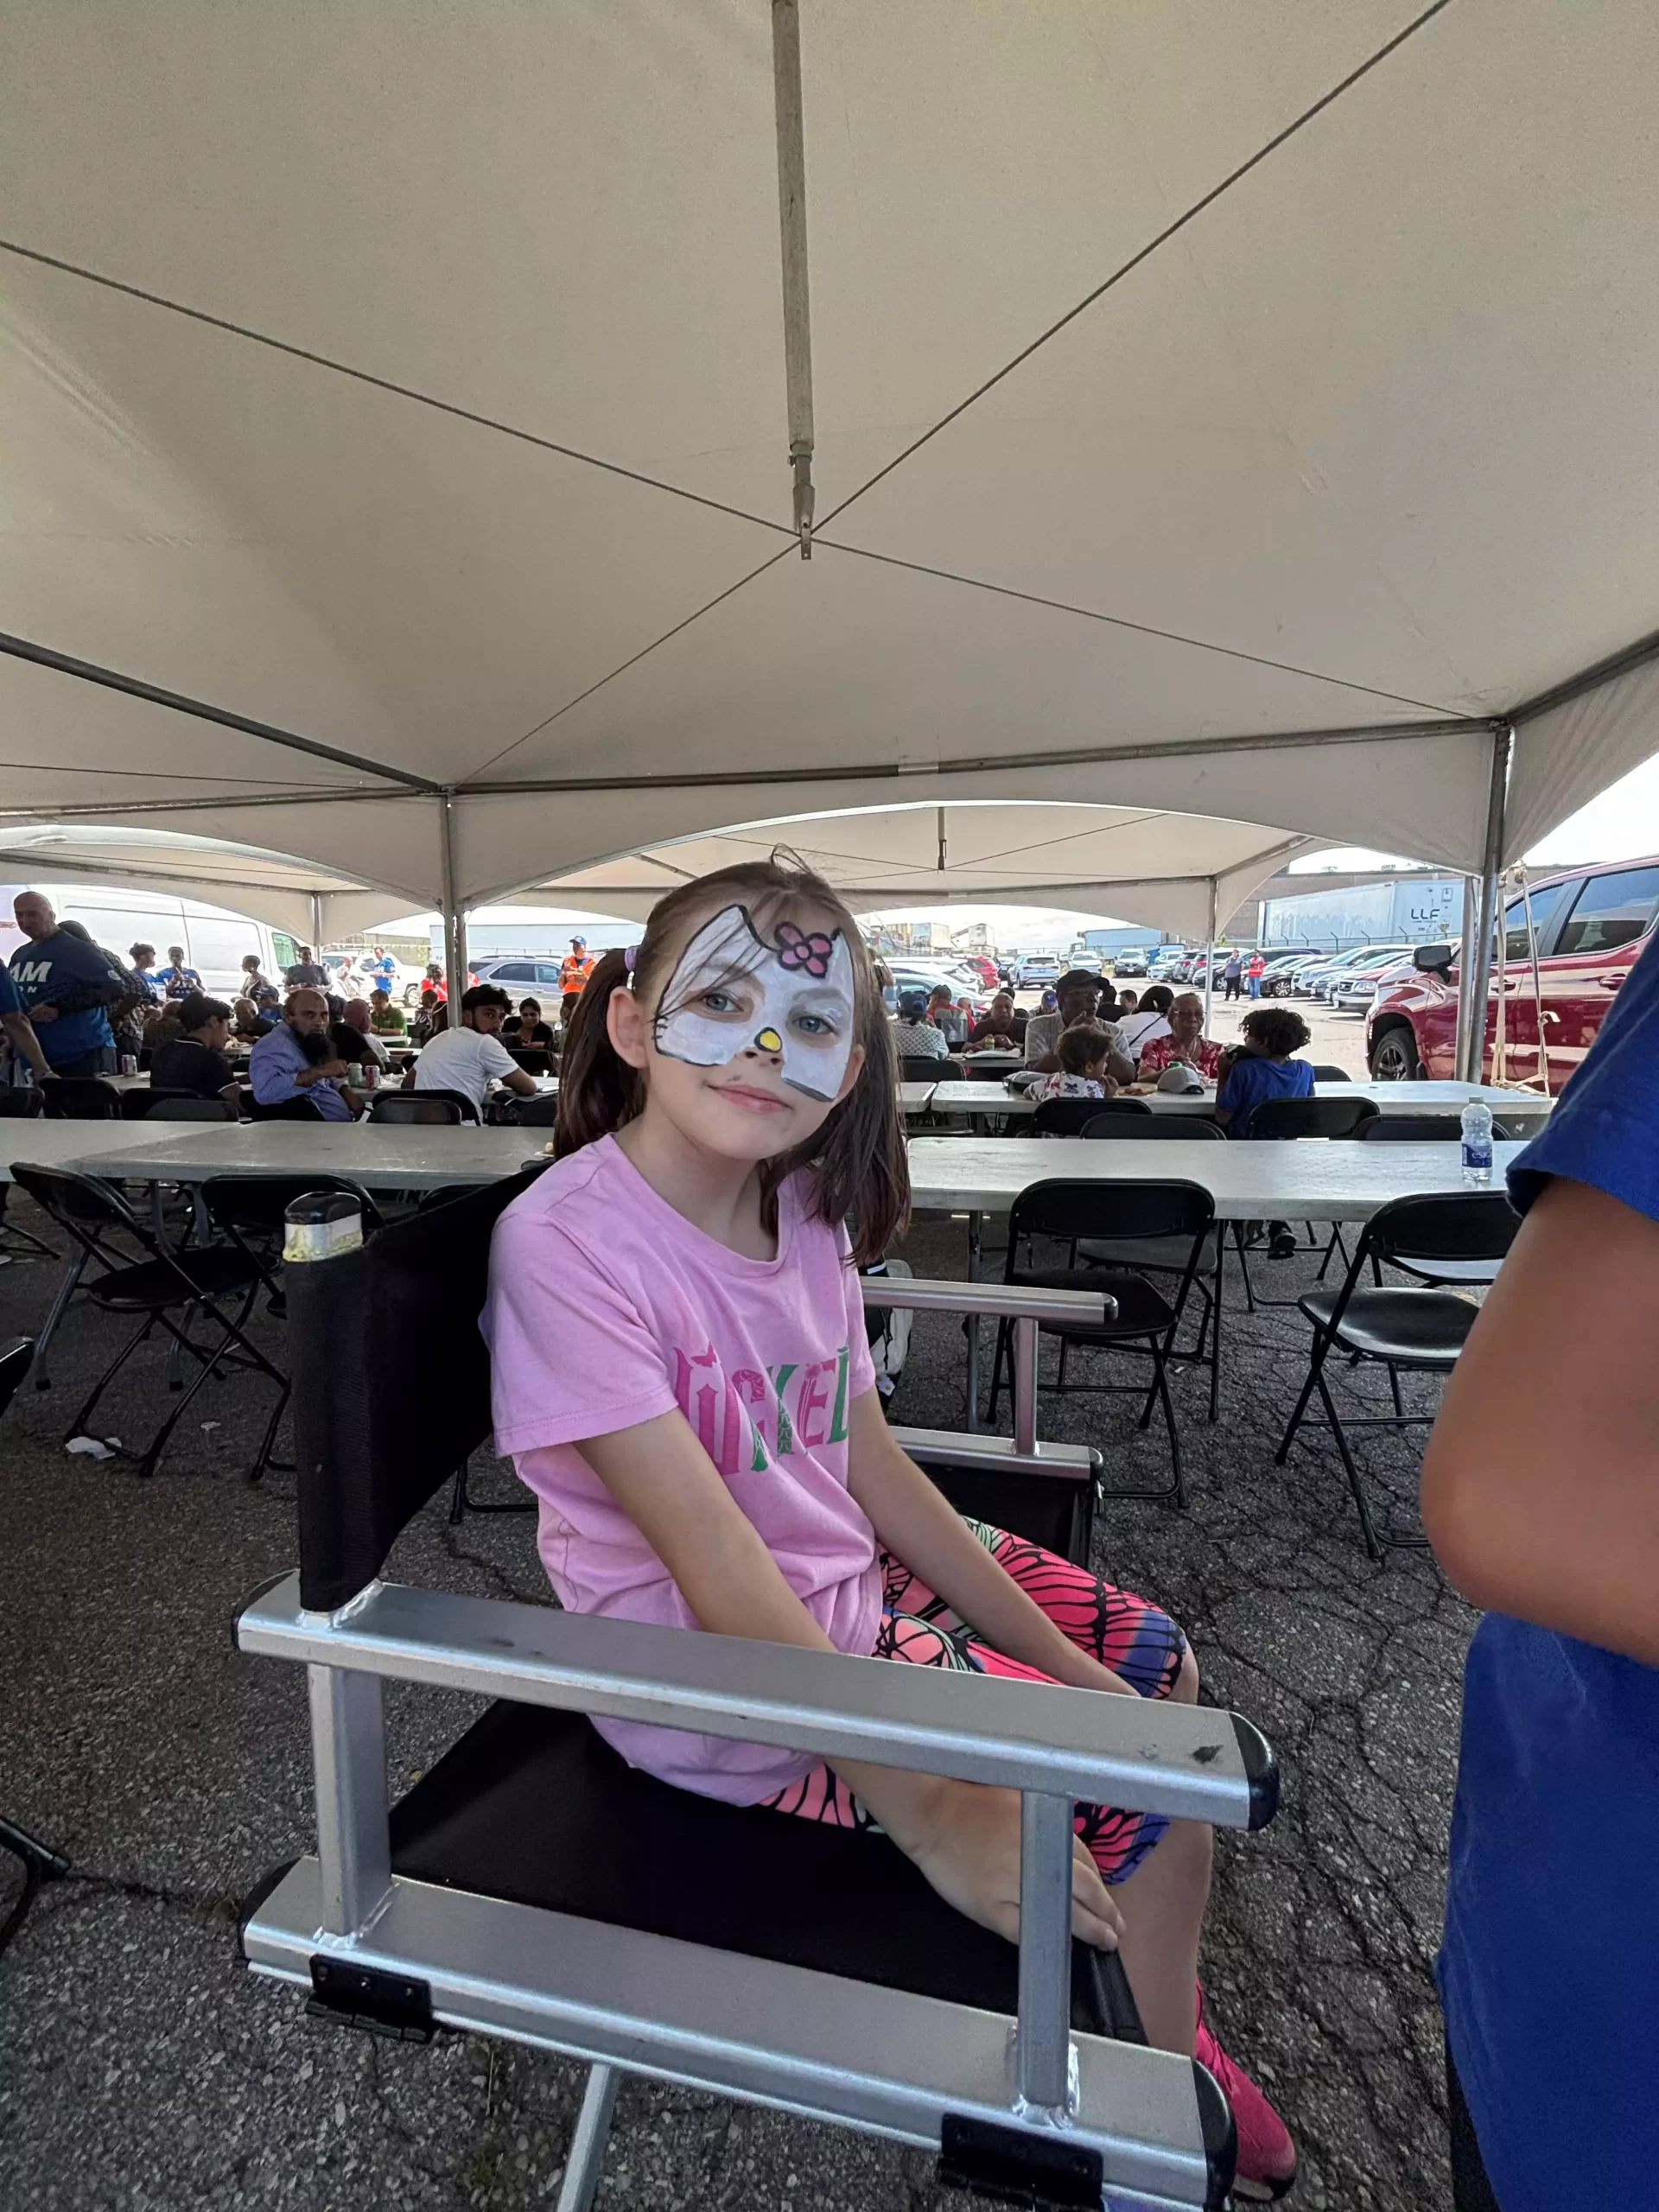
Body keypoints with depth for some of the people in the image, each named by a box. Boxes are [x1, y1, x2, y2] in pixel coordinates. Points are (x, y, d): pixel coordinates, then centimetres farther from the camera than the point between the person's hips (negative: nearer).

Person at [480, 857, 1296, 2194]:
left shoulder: (802, 1209, -4)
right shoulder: (567, 1241, -26)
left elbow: (872, 1470, 1)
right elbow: (723, 1577, -27)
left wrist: (1053, 1657, 1)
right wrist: (932, 1811, -22)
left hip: (852, 1584, 7)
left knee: (1149, 1662, 15)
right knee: (1146, 1798, 0)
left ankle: (1154, 2015, 41)